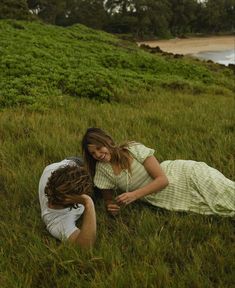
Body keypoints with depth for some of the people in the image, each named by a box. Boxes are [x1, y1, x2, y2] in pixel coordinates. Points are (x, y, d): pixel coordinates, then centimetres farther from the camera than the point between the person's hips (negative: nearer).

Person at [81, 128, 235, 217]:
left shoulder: (134, 149, -18)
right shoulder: (102, 168, -6)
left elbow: (163, 179, -18)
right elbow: (108, 198, 4)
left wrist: (135, 194, -28)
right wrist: (111, 206, -20)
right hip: (160, 200, 3)